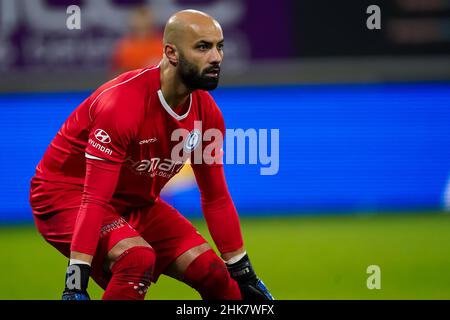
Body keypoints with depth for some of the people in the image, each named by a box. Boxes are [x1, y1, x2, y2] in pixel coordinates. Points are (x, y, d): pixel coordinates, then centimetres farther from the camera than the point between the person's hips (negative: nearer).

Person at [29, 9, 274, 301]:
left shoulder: (206, 112, -6)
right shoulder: (123, 104, -29)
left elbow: (216, 199, 6)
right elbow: (95, 199, -33)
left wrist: (244, 275, 8)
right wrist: (76, 282, -38)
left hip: (135, 203, 8)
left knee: (212, 271, -4)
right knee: (139, 257, -33)